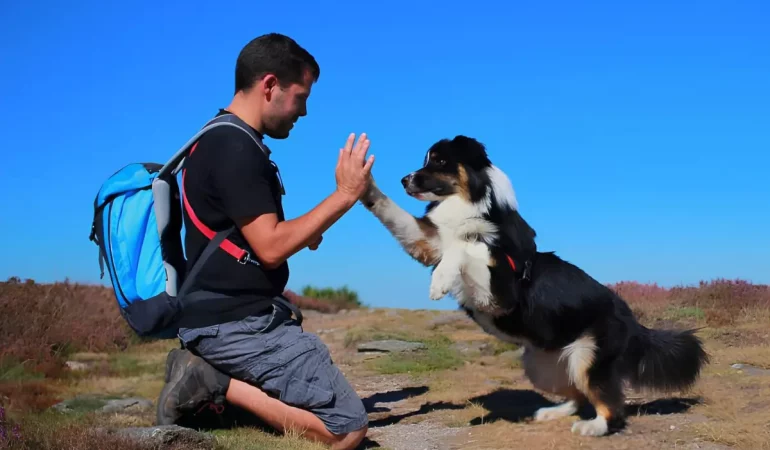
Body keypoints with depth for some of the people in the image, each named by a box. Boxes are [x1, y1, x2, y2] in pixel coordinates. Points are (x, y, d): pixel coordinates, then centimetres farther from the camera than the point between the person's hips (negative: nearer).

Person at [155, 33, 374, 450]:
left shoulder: (219, 139, 14)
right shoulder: (236, 148, -19)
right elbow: (270, 248, -22)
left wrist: (299, 231, 11)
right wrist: (345, 195, -16)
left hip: (227, 315, 10)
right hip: (238, 323, -10)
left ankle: (209, 372, 8)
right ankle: (219, 383, -10)